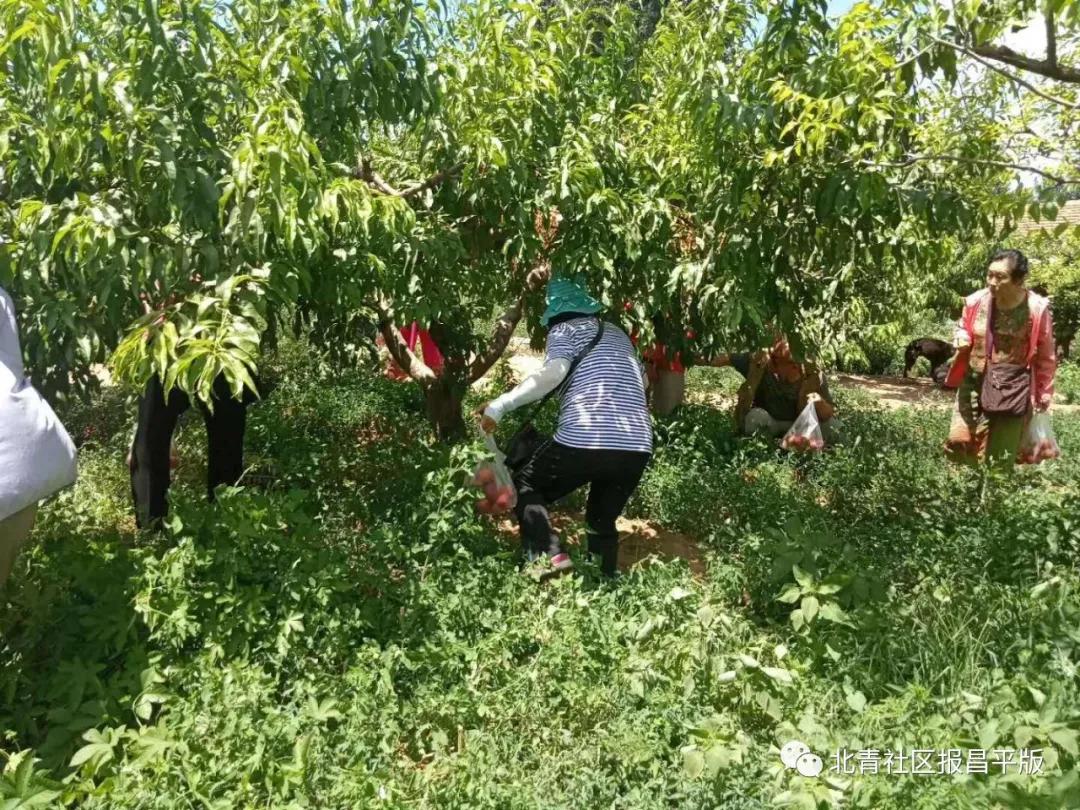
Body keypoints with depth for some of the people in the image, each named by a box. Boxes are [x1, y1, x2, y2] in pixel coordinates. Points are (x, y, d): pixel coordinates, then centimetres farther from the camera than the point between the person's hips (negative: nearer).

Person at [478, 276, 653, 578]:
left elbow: (554, 372, -14)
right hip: (638, 447, 6)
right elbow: (641, 380, 37)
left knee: (525, 486, 17)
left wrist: (500, 405, -14)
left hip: (584, 442, -5)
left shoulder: (564, 330, 7)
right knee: (602, 521, 25)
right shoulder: (616, 332, 25)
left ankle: (549, 556, -1)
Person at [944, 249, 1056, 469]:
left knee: (1000, 456, 7)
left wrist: (1044, 392, 2)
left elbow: (1046, 356, -2)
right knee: (958, 441, -1)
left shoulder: (1037, 309, -13)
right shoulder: (976, 302, -8)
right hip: (973, 382, 2)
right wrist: (961, 339, -10)